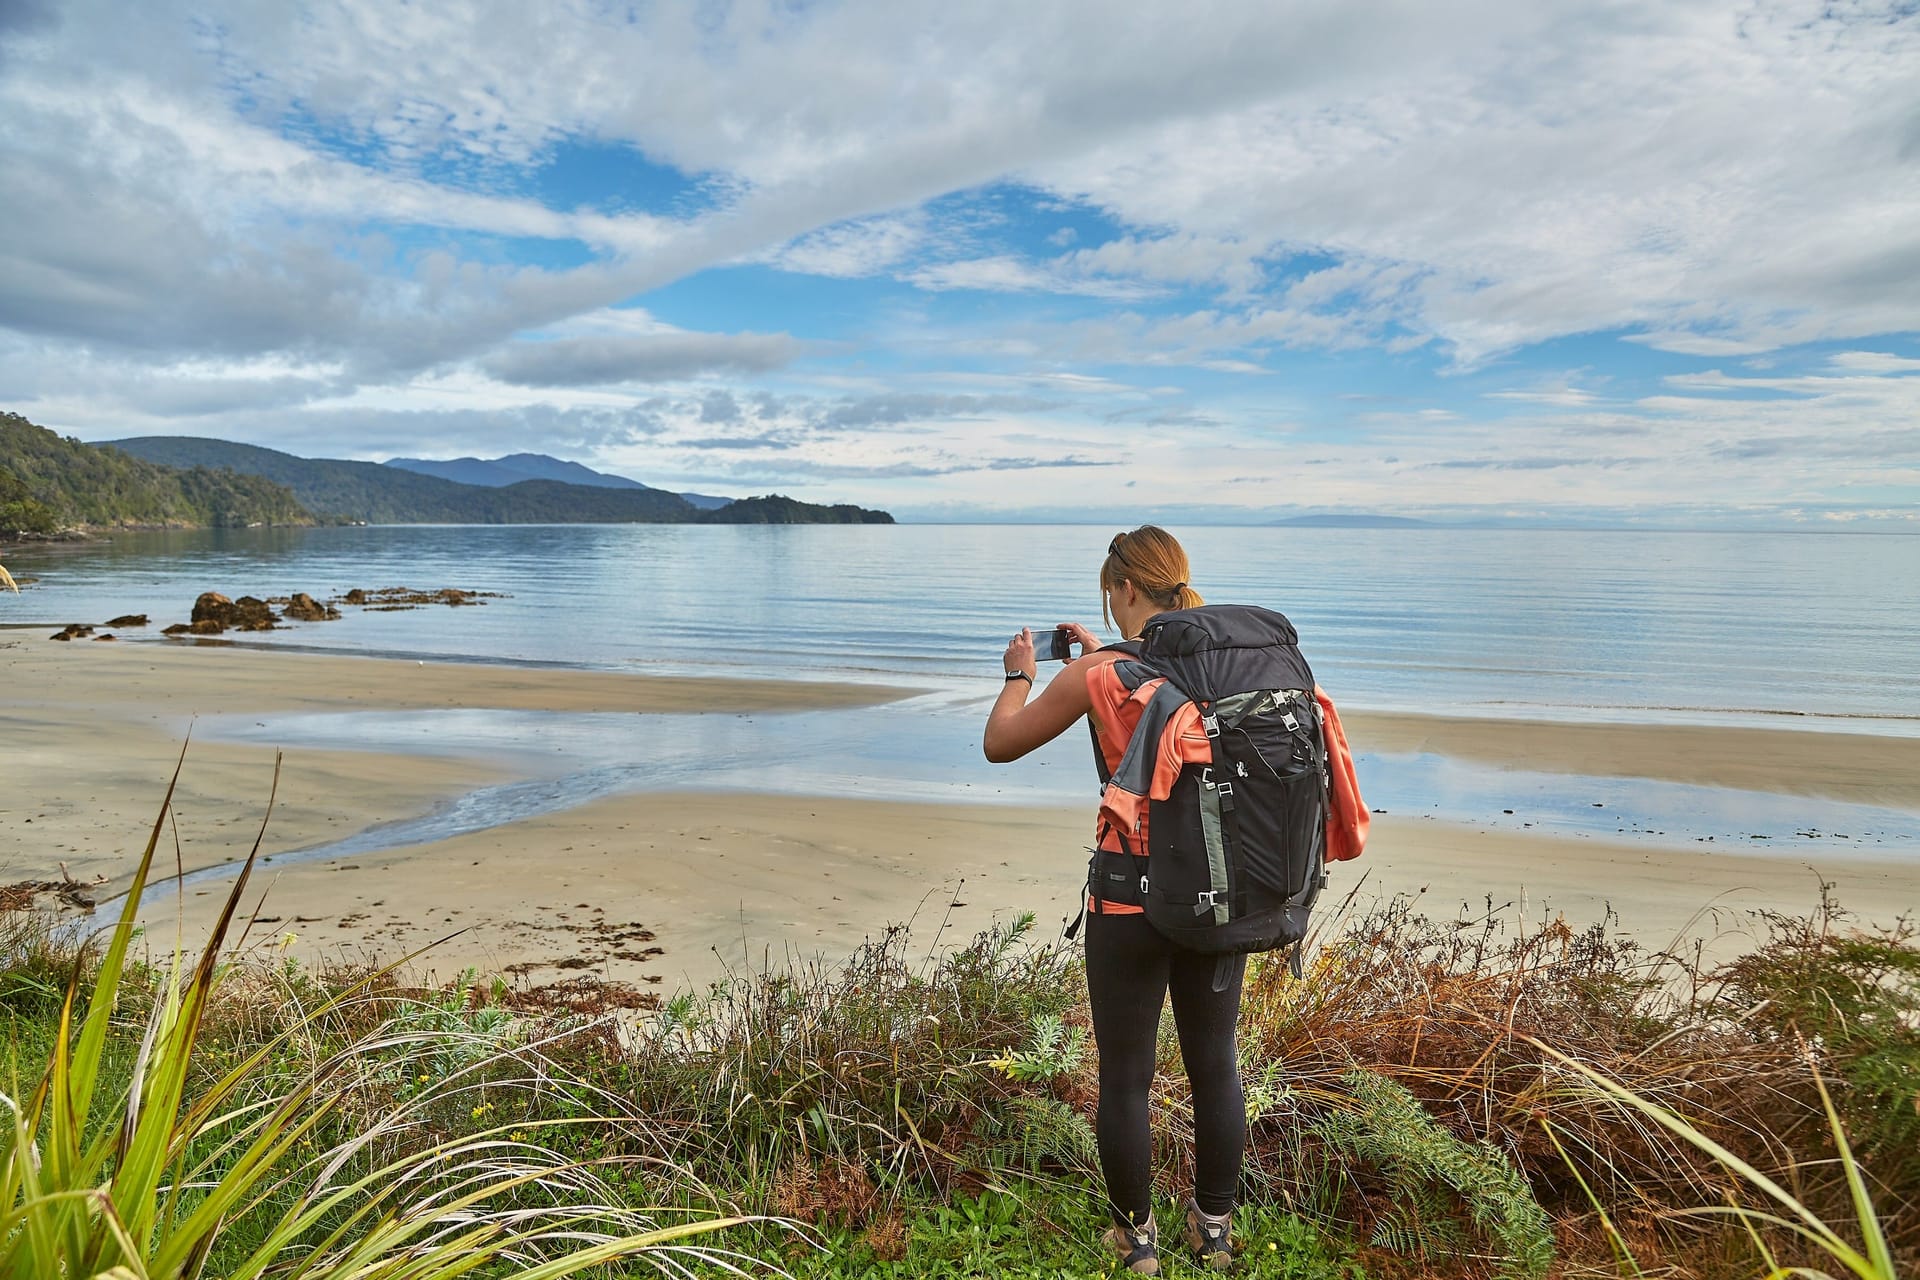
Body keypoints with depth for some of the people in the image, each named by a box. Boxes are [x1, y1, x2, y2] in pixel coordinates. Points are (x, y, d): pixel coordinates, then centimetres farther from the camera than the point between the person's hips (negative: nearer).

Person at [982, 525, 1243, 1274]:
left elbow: (1000, 744, -2)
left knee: (1125, 1077, 13)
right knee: (1215, 1065, 19)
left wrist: (1019, 675, 14)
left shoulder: (1099, 675, -15)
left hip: (1131, 903, -4)